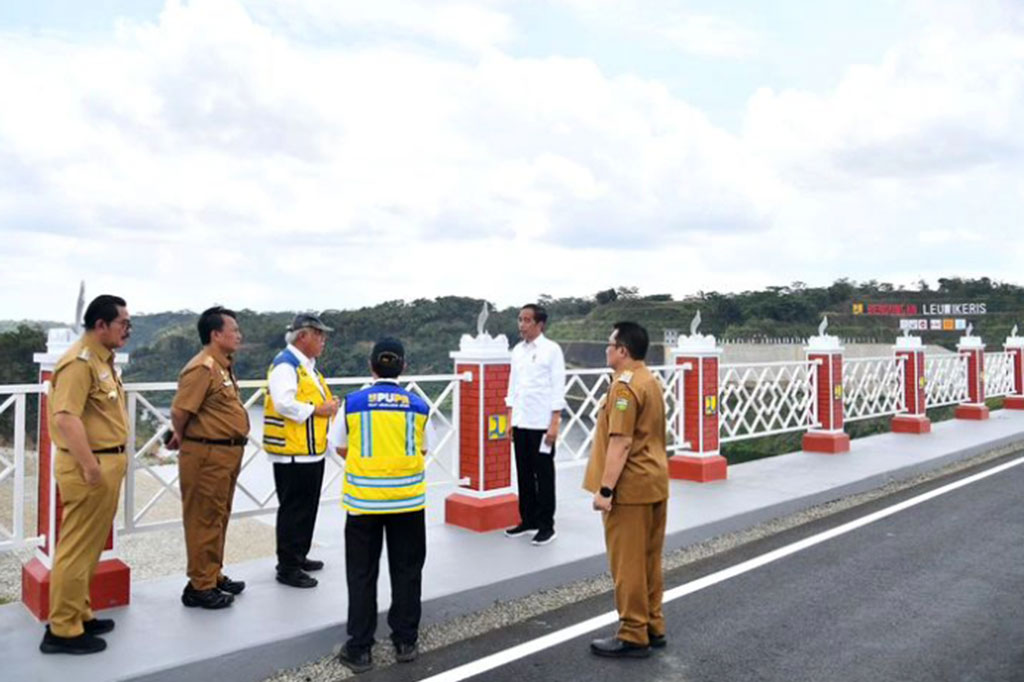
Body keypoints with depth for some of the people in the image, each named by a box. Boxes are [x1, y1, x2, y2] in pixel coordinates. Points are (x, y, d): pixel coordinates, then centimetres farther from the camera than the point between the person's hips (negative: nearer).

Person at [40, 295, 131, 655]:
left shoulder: (102, 360, 15)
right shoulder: (80, 361, -17)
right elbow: (65, 416, -26)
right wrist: (90, 466, -27)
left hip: (108, 463, 10)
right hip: (91, 467, -10)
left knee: (90, 547, 17)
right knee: (77, 548, -2)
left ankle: (79, 614, 29)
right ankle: (63, 630, 8)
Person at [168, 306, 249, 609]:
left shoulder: (223, 366, 13)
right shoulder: (202, 368, -18)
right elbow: (180, 410, -20)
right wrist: (182, 439, -2)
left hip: (227, 453, 10)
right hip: (207, 454, -10)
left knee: (219, 518, 18)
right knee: (204, 521, 0)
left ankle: (214, 576, 31)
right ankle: (200, 587, 10)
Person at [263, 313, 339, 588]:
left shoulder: (308, 365, 16)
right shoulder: (285, 365, -15)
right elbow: (284, 404, -26)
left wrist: (328, 405, 8)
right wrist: (317, 410, -18)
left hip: (312, 450, 10)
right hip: (293, 452, -10)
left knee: (307, 508, 18)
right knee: (293, 510, -2)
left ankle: (299, 556, 30)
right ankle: (287, 568, 7)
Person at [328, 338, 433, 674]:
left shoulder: (352, 403, -4)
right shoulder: (418, 405, -2)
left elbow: (341, 448, 6)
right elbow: (422, 450, 6)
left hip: (363, 499, -1)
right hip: (407, 498, 1)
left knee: (362, 575, 10)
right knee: (406, 571, 14)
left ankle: (359, 649, 16)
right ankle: (405, 642, 23)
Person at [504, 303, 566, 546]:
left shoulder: (551, 350, -7)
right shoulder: (517, 350, 9)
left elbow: (558, 388, -9)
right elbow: (513, 386, 14)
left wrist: (554, 424, -13)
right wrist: (510, 420, 10)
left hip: (542, 423, -5)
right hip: (520, 423, 5)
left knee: (544, 475, 3)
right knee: (524, 474, 12)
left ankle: (547, 525, 13)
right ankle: (528, 520, 24)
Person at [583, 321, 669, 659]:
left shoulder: (625, 386, -17)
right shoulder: (650, 381, 13)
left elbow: (620, 444, -22)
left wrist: (604, 490, -20)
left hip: (630, 488, -10)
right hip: (653, 483, 10)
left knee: (628, 563, 0)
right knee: (649, 560, 16)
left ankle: (634, 636, 9)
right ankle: (653, 627, 25)